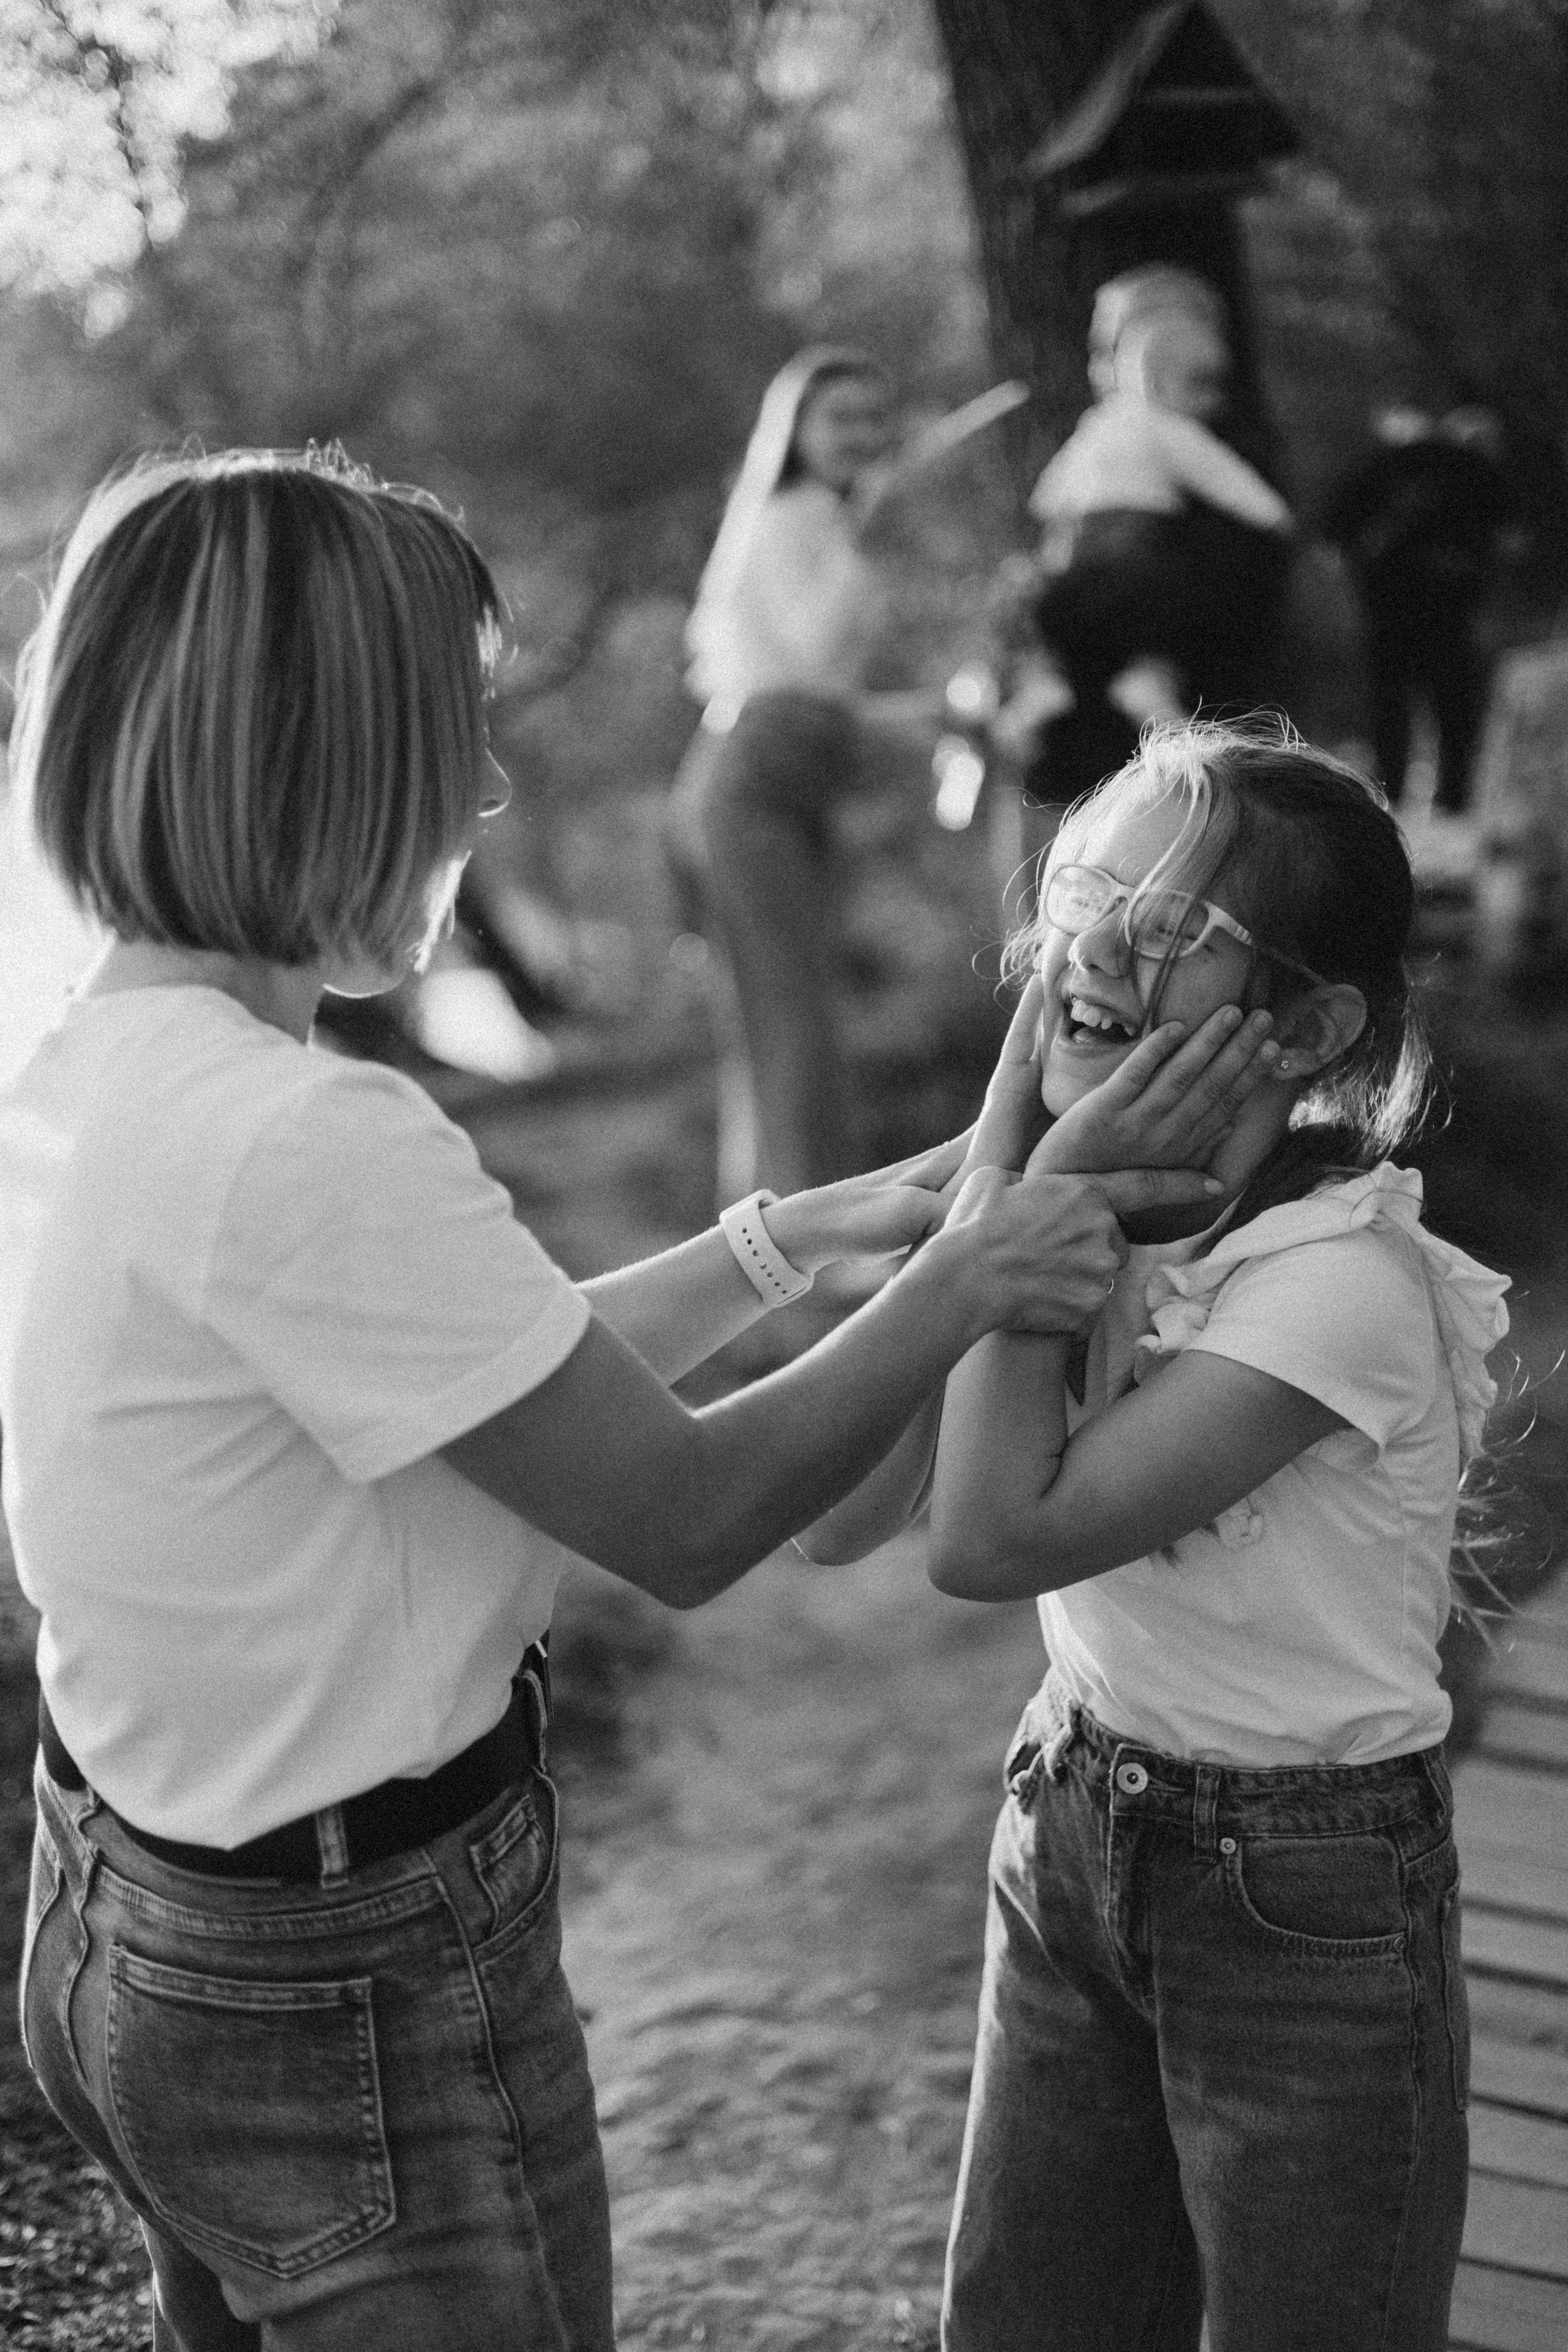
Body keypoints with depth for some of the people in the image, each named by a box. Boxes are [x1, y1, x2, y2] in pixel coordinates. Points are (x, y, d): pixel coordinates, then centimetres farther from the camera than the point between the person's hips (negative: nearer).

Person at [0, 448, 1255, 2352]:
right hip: (359, 2006, -8)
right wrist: (964, 1281, -7)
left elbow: (507, 1382, 8)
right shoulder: (307, 1149, -29)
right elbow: (686, 1518, -20)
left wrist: (809, 1229, 6)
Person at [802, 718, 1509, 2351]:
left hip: (1305, 1900, -6)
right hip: (1069, 1829, 6)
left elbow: (993, 1538, -30)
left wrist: (1040, 1200, -25)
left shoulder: (1340, 1281, -25)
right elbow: (836, 1519, -11)